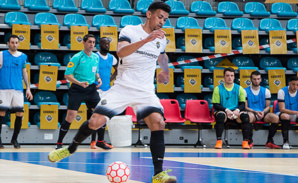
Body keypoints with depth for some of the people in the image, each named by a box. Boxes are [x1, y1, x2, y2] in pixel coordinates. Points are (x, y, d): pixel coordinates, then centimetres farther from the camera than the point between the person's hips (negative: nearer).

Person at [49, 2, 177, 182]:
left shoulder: (161, 39, 9)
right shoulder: (130, 30, -6)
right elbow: (121, 52, -28)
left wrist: (166, 72, 21)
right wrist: (146, 39, -37)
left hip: (145, 92, 3)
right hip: (122, 87, -3)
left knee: (158, 123, -21)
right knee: (96, 122, -11)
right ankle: (71, 148, 20)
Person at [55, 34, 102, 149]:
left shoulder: (96, 57, 11)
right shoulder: (77, 57, -8)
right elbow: (67, 75, -10)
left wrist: (98, 78, 4)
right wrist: (79, 83, -23)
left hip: (91, 89, 5)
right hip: (77, 90, -5)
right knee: (70, 116, -11)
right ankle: (59, 143, 2)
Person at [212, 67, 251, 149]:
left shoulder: (239, 89, 10)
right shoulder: (218, 89, 4)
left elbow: (242, 104, 7)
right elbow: (216, 105, -1)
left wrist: (237, 110, -16)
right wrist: (226, 110, -19)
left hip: (235, 113, 2)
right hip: (223, 111, -2)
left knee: (245, 115, -30)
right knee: (220, 115, -37)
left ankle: (245, 142, -25)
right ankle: (219, 141, -30)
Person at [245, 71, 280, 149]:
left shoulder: (266, 91, 13)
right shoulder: (245, 91, 6)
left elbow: (268, 106, 10)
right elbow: (245, 107, 0)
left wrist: (263, 112, -13)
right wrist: (256, 112, -16)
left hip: (263, 114, 3)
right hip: (252, 113, -3)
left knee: (275, 117, -28)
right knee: (249, 116, -40)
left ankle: (269, 141, -16)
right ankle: (250, 141, -27)